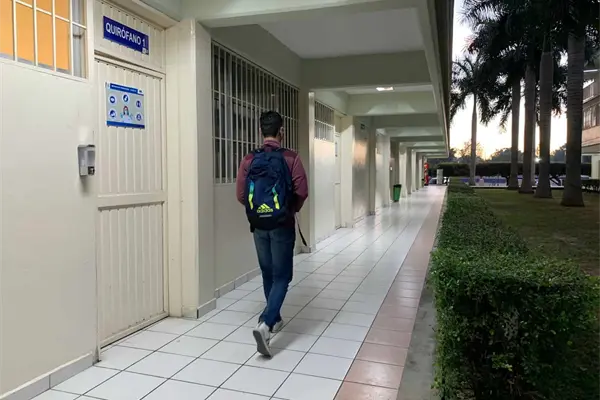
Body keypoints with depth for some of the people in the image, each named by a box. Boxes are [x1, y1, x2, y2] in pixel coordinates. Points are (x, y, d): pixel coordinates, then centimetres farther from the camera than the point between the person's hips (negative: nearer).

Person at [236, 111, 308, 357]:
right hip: (282, 225, -4)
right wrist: (292, 209, 7)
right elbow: (302, 192, -12)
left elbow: (241, 195, -1)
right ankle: (265, 325, -13)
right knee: (282, 276, 3)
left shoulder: (249, 160, -1)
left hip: (258, 225, 4)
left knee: (268, 274, 19)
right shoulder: (290, 158, -9)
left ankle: (274, 319, 34)